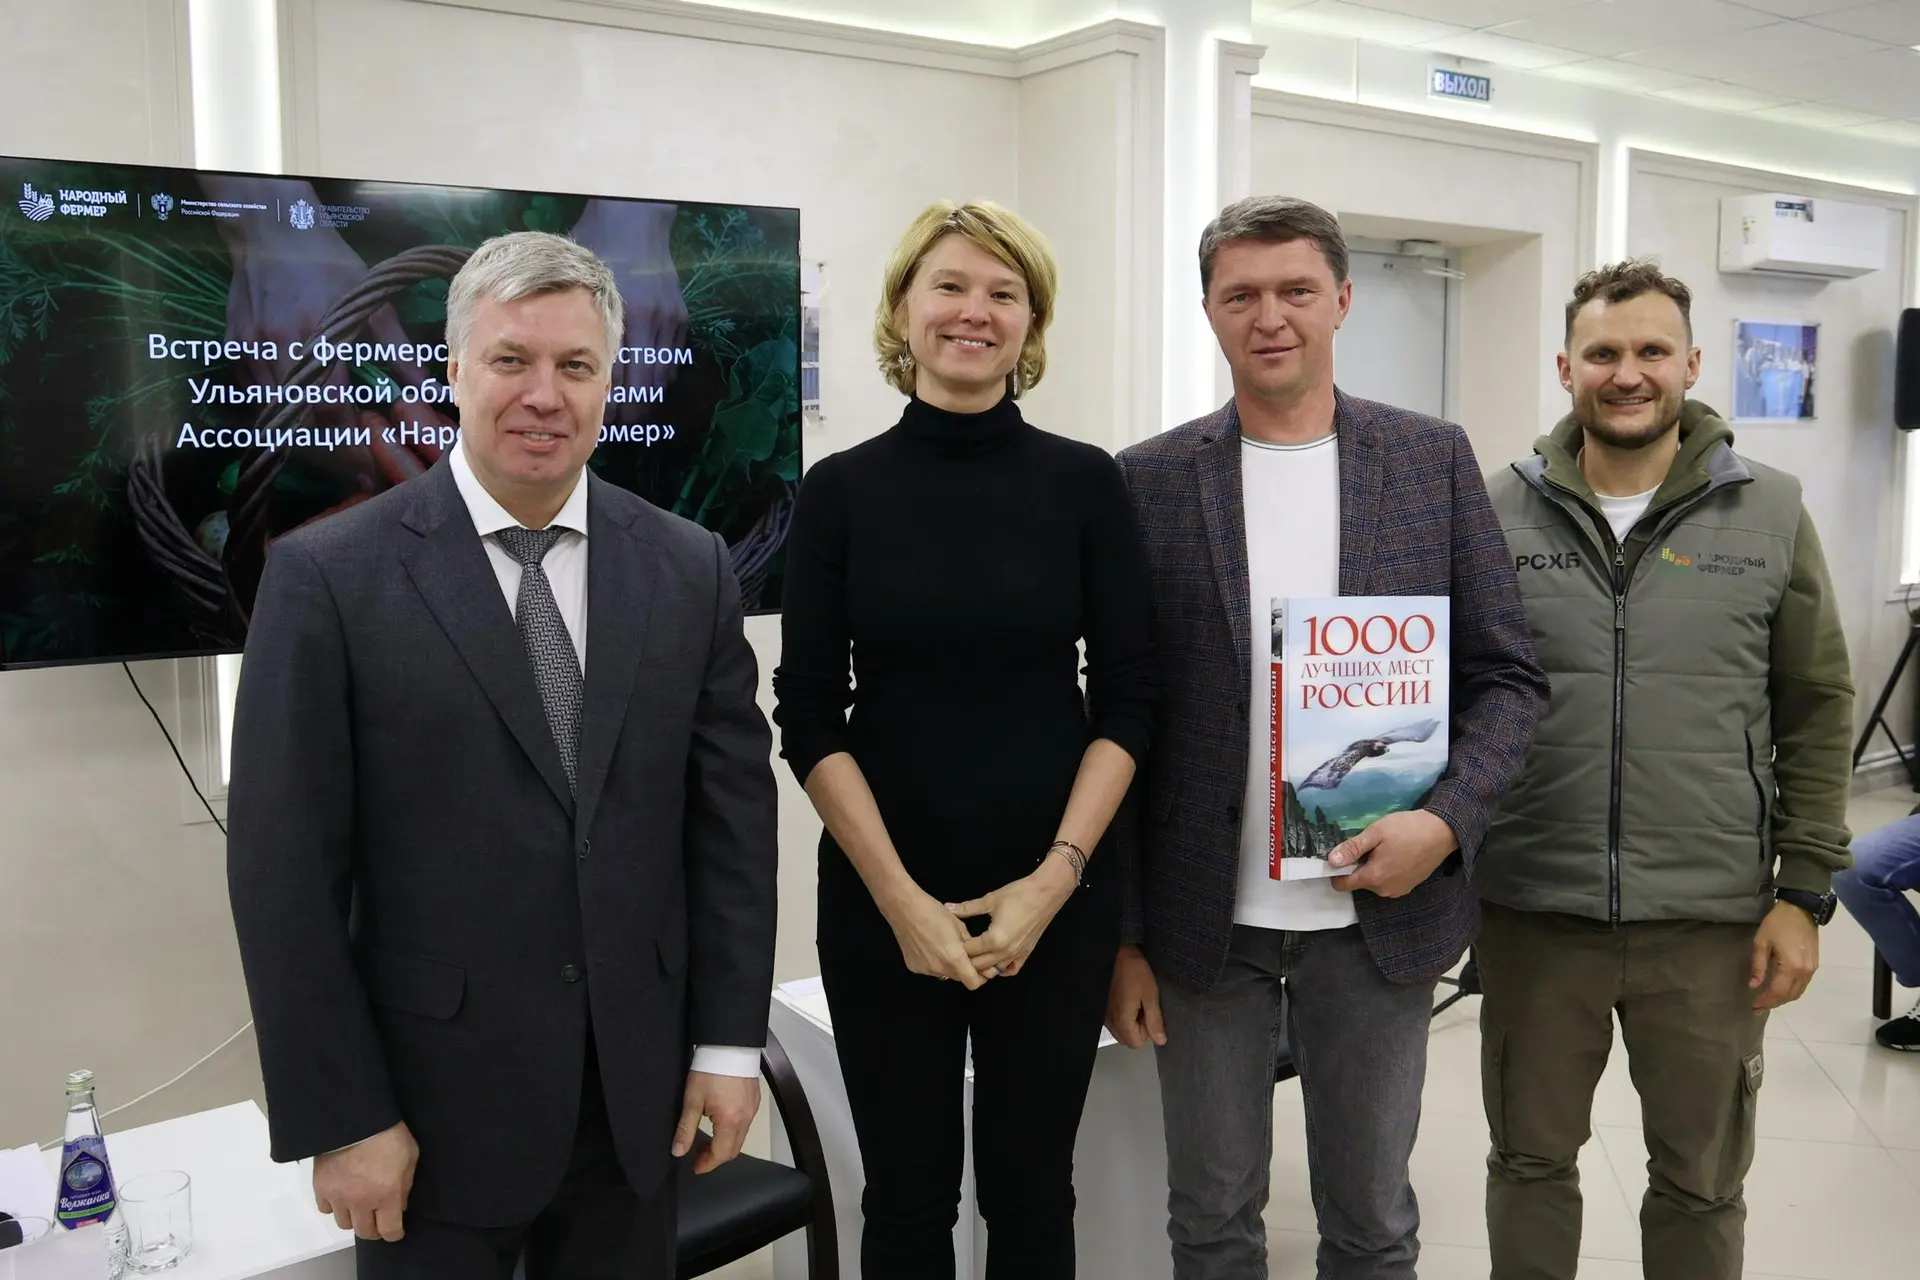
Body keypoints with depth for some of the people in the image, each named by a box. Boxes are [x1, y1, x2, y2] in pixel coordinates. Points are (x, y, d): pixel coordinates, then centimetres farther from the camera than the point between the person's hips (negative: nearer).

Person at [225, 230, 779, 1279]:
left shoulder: (689, 569, 1)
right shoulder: (329, 576, -9)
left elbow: (733, 810, 3)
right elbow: (285, 868, -9)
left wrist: (730, 1043, 1)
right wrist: (341, 1118, -9)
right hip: (432, 1109, -3)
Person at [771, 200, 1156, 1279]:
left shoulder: (1086, 483, -1)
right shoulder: (841, 490, -2)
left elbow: (1129, 702, -1)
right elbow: (809, 716, -3)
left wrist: (1053, 878, -10)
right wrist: (901, 898, -10)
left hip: (1056, 897, 0)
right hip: (883, 901, 0)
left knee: (1030, 1189, 13)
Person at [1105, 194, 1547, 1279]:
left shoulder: (1435, 461, 1)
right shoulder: (1150, 483, -2)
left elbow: (1509, 676, 3)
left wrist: (1446, 821, -15)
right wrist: (1121, 933, -1)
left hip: (1381, 908, 1)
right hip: (1204, 919, 0)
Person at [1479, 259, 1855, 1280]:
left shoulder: (1769, 514, 0)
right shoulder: (1502, 513, 0)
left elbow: (1818, 713, 2)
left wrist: (1803, 895, -2)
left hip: (1712, 922, 0)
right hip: (1531, 915, 0)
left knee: (1702, 1184, 15)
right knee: (1529, 1161, 16)